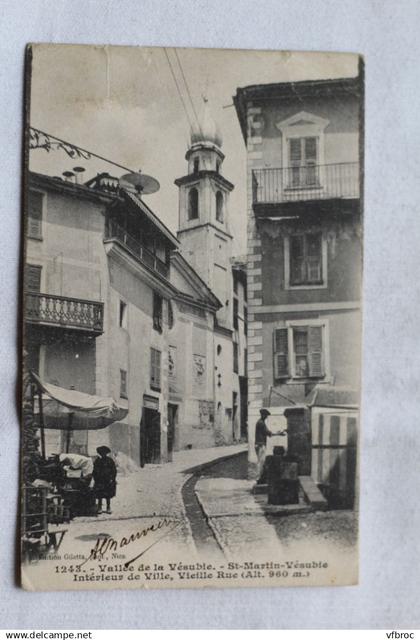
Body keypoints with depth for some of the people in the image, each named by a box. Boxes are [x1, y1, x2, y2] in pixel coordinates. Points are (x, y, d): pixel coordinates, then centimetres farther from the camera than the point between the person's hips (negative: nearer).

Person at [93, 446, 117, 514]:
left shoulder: (110, 460, 2)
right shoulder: (97, 461, 4)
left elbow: (114, 470, 3)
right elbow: (94, 471, 8)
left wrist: (112, 479, -6)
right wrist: (96, 480, 0)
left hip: (108, 481, 0)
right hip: (100, 481, 0)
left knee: (108, 496, 5)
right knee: (99, 496, 0)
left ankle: (108, 508, 15)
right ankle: (99, 508, 11)